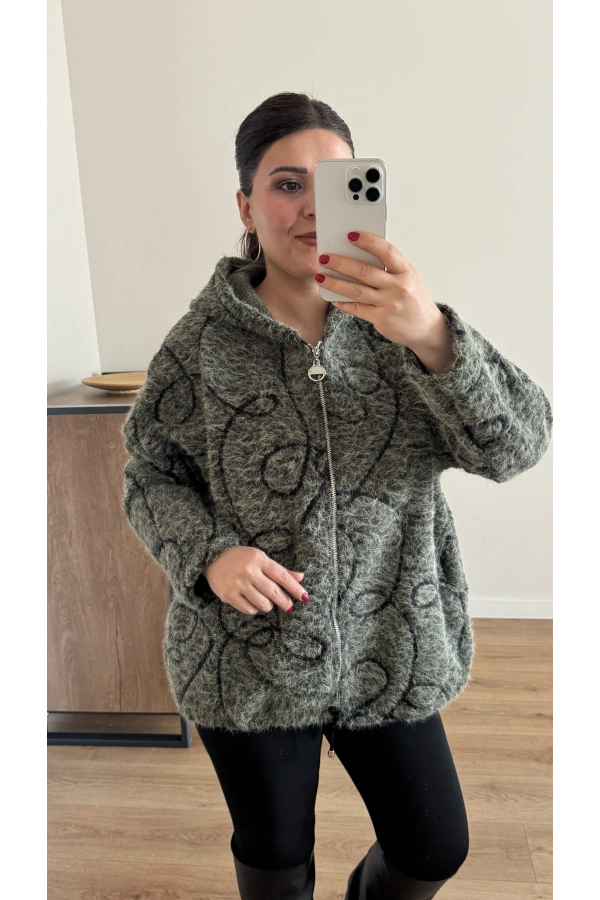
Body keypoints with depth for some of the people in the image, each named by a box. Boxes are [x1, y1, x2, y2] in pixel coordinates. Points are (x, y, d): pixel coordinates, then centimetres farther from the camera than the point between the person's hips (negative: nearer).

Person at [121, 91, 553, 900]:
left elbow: (516, 445, -19)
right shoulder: (203, 341, -10)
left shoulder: (399, 320, -8)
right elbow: (151, 477, -1)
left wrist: (432, 338, -36)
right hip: (248, 663, -1)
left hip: (389, 652, 2)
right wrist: (208, 555, -21)